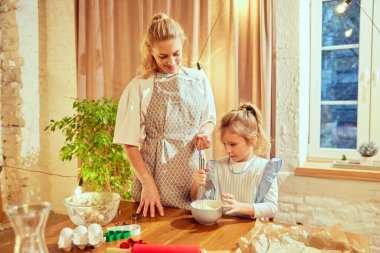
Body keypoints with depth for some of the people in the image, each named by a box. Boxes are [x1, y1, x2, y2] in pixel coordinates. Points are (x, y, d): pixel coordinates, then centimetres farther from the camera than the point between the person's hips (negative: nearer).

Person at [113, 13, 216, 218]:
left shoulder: (198, 79, 3)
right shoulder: (139, 87, -7)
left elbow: (209, 119, 14)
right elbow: (130, 143, -4)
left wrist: (205, 131, -8)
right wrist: (147, 183, -11)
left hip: (193, 170, 3)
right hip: (157, 171, -2)